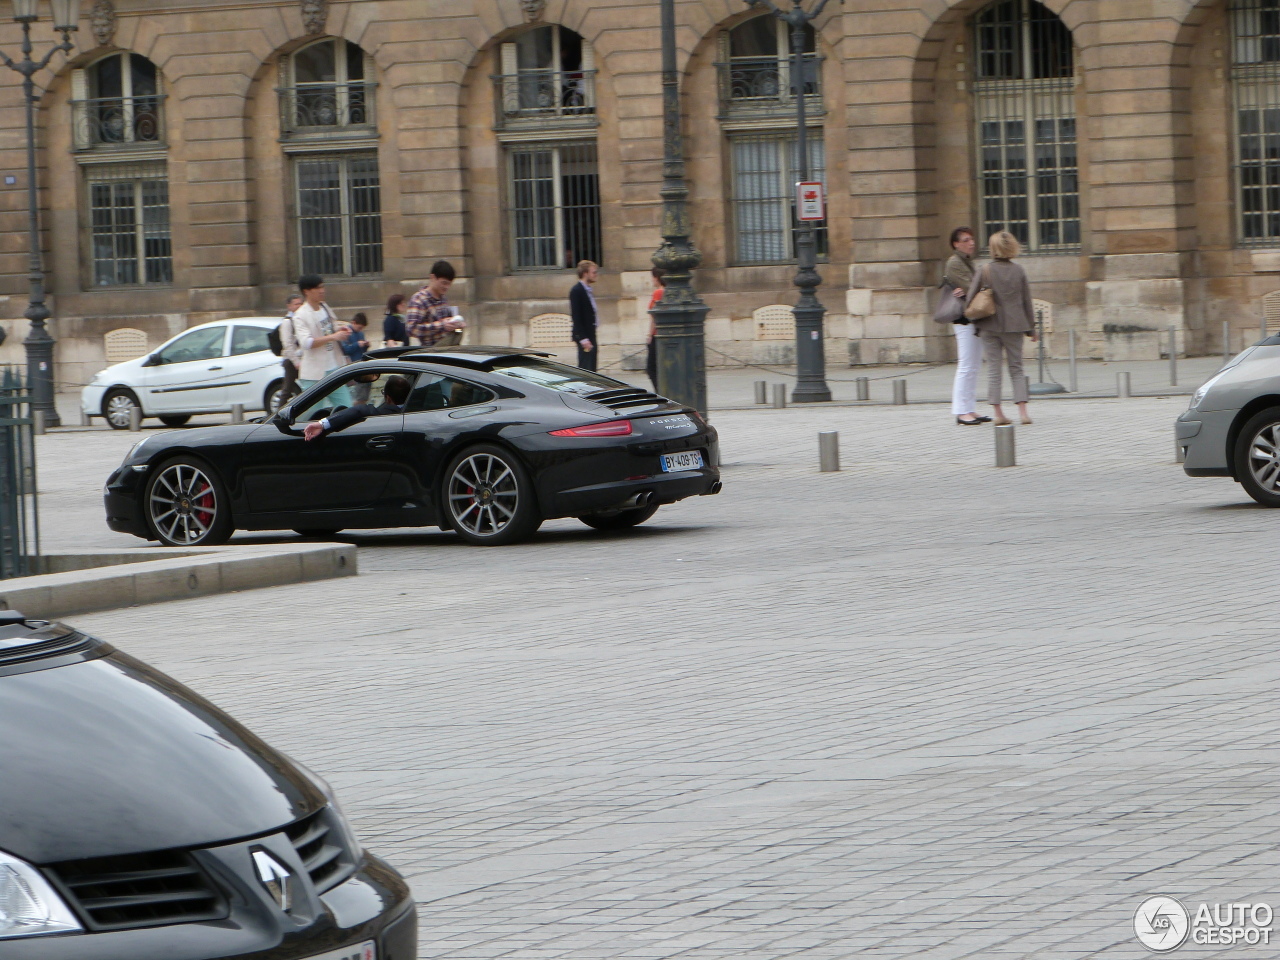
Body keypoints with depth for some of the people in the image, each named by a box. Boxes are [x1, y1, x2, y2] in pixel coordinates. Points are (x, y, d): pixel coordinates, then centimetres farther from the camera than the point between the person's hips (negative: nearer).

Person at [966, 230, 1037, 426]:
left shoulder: (984, 272, -7)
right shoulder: (1018, 271, 0)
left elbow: (971, 298, -4)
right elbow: (1027, 301, 4)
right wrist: (1030, 328, 12)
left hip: (990, 326, -2)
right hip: (1014, 326, 2)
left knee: (993, 369, 4)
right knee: (1016, 368, 9)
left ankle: (997, 412, 1)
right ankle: (1023, 411, 0)